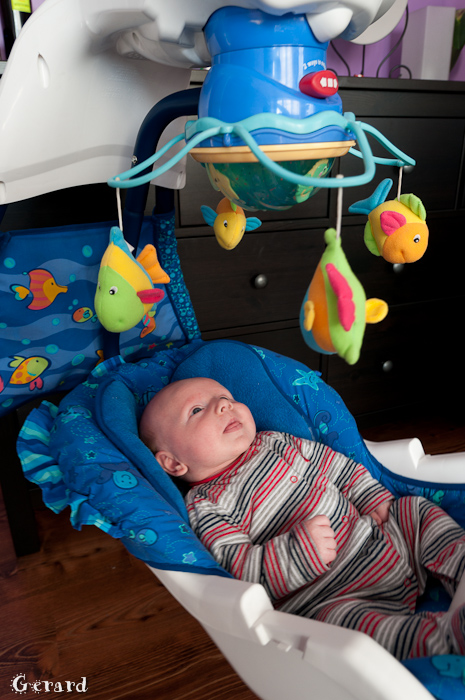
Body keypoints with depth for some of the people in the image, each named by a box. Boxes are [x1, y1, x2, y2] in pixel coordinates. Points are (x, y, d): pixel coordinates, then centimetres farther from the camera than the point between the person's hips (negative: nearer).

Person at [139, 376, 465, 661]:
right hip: (326, 597, -7)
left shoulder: (277, 442, 8)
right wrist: (299, 549, -31)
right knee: (340, 618, -37)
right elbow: (238, 570, -21)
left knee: (417, 509, 11)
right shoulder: (204, 507, -11)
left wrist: (375, 498, 5)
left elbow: (337, 465, 17)